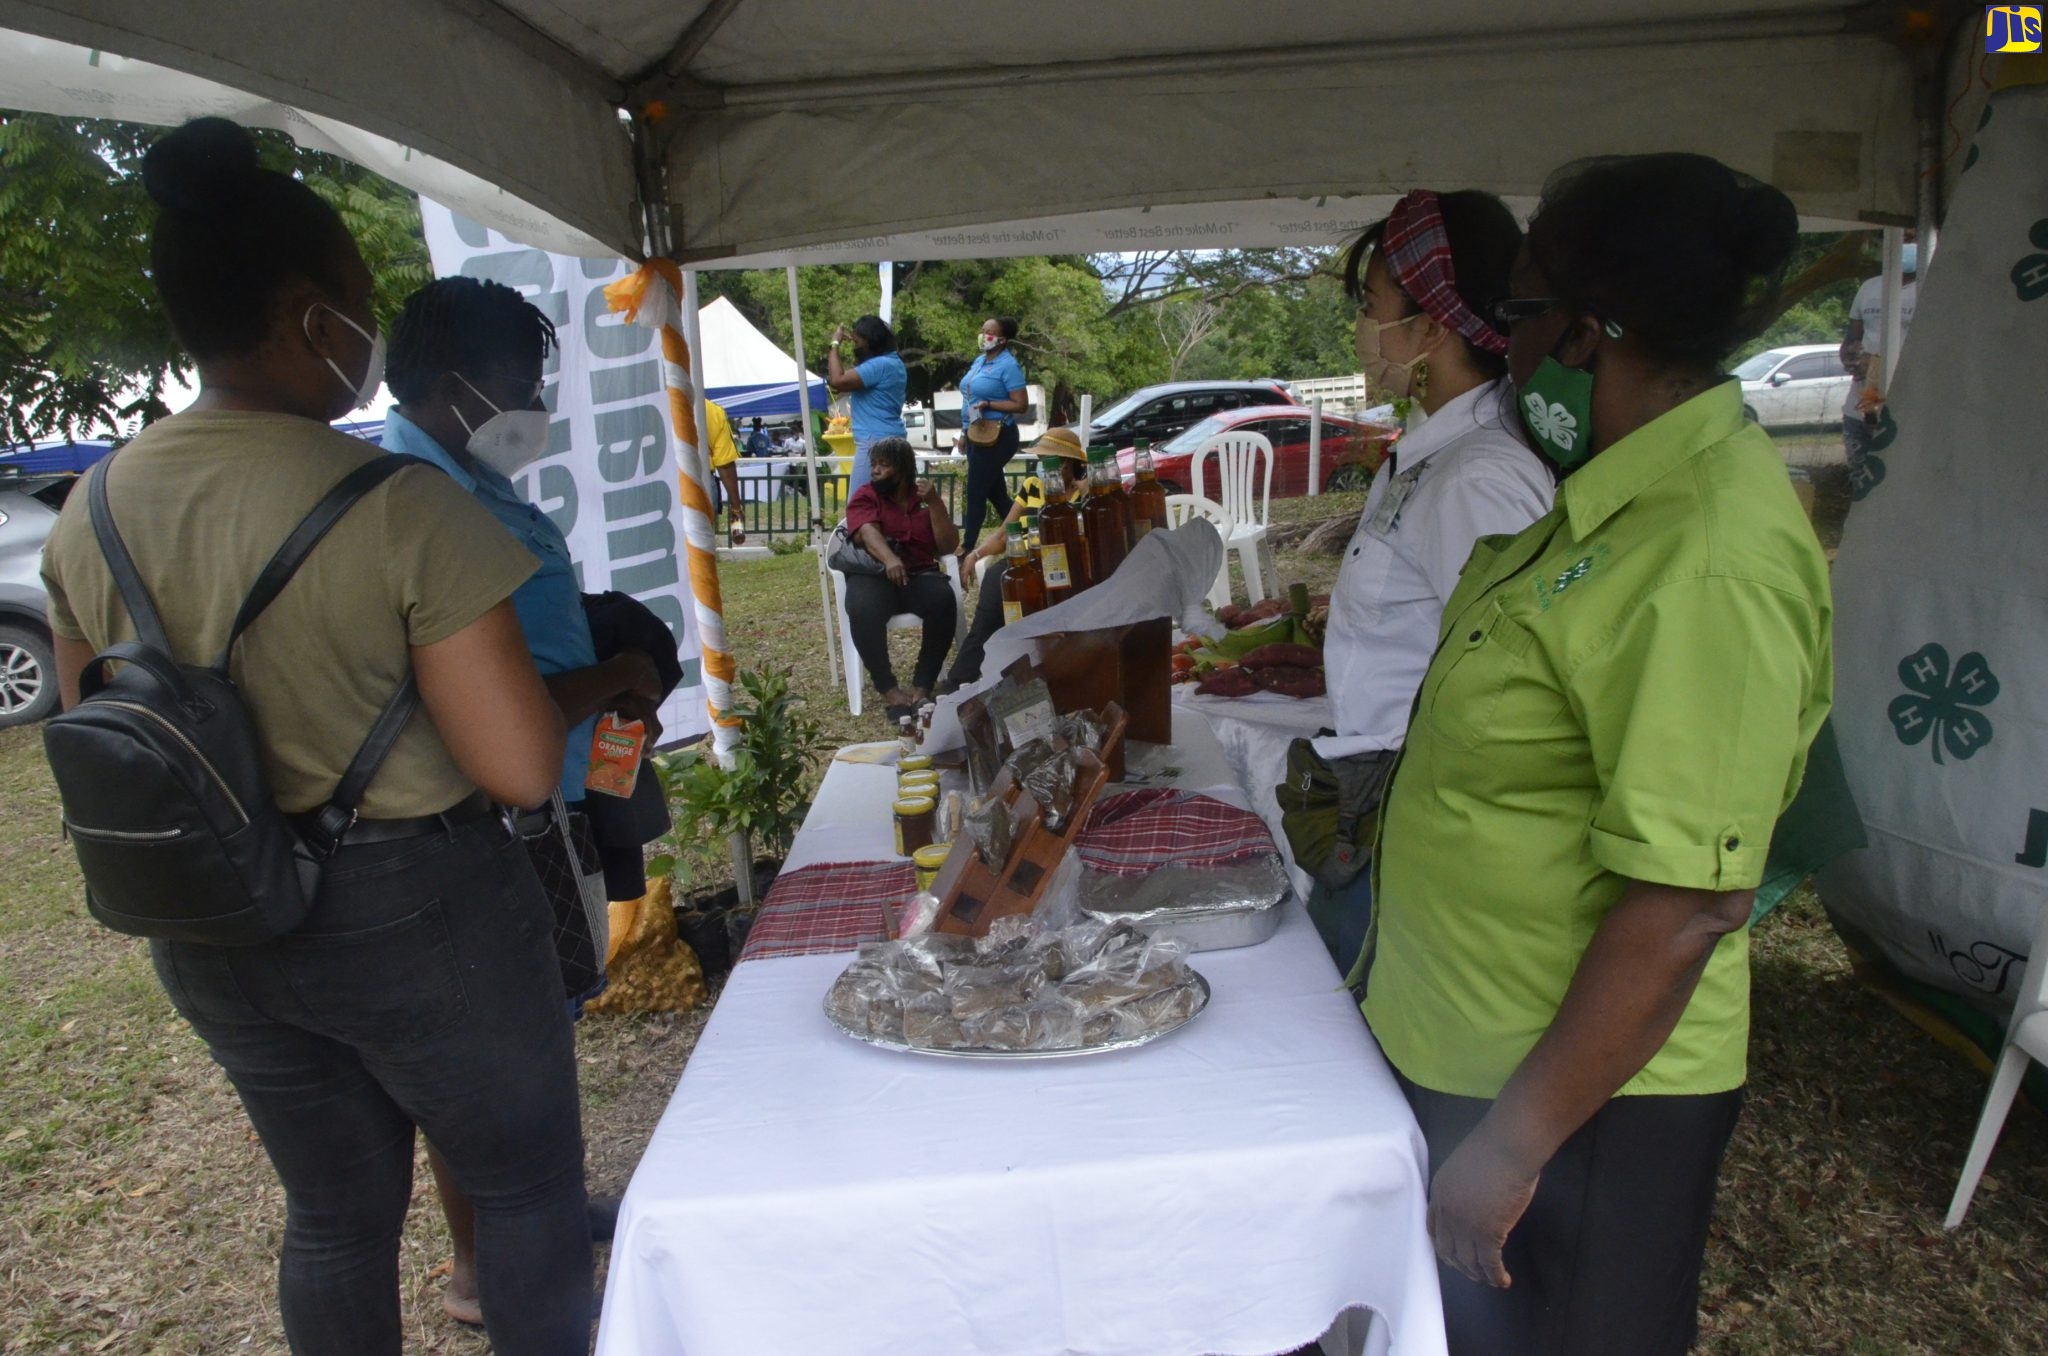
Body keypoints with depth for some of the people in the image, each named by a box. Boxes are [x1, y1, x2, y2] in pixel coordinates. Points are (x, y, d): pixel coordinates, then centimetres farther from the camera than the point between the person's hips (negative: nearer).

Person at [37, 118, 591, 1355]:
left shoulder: (91, 513, -2)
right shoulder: (404, 508, -22)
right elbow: (522, 768, -23)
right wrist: (575, 686, -3)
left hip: (215, 935, 6)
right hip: (411, 918, -6)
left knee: (337, 1215, 24)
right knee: (529, 1185, 16)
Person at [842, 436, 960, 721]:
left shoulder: (926, 498, 13)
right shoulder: (864, 496, 5)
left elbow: (949, 546, 3)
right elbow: (868, 532, -16)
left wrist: (934, 503, -8)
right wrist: (889, 560, -37)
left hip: (919, 574, 2)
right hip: (873, 574, -2)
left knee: (944, 601, -32)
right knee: (863, 610, -36)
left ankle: (923, 685, -24)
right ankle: (888, 689, -26)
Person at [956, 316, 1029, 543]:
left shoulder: (1008, 365, -12)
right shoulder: (979, 360, 13)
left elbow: (1021, 404, -15)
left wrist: (988, 404, -23)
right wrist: (965, 432, 18)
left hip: (996, 437, -9)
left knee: (975, 493, -6)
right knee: (995, 492, 13)